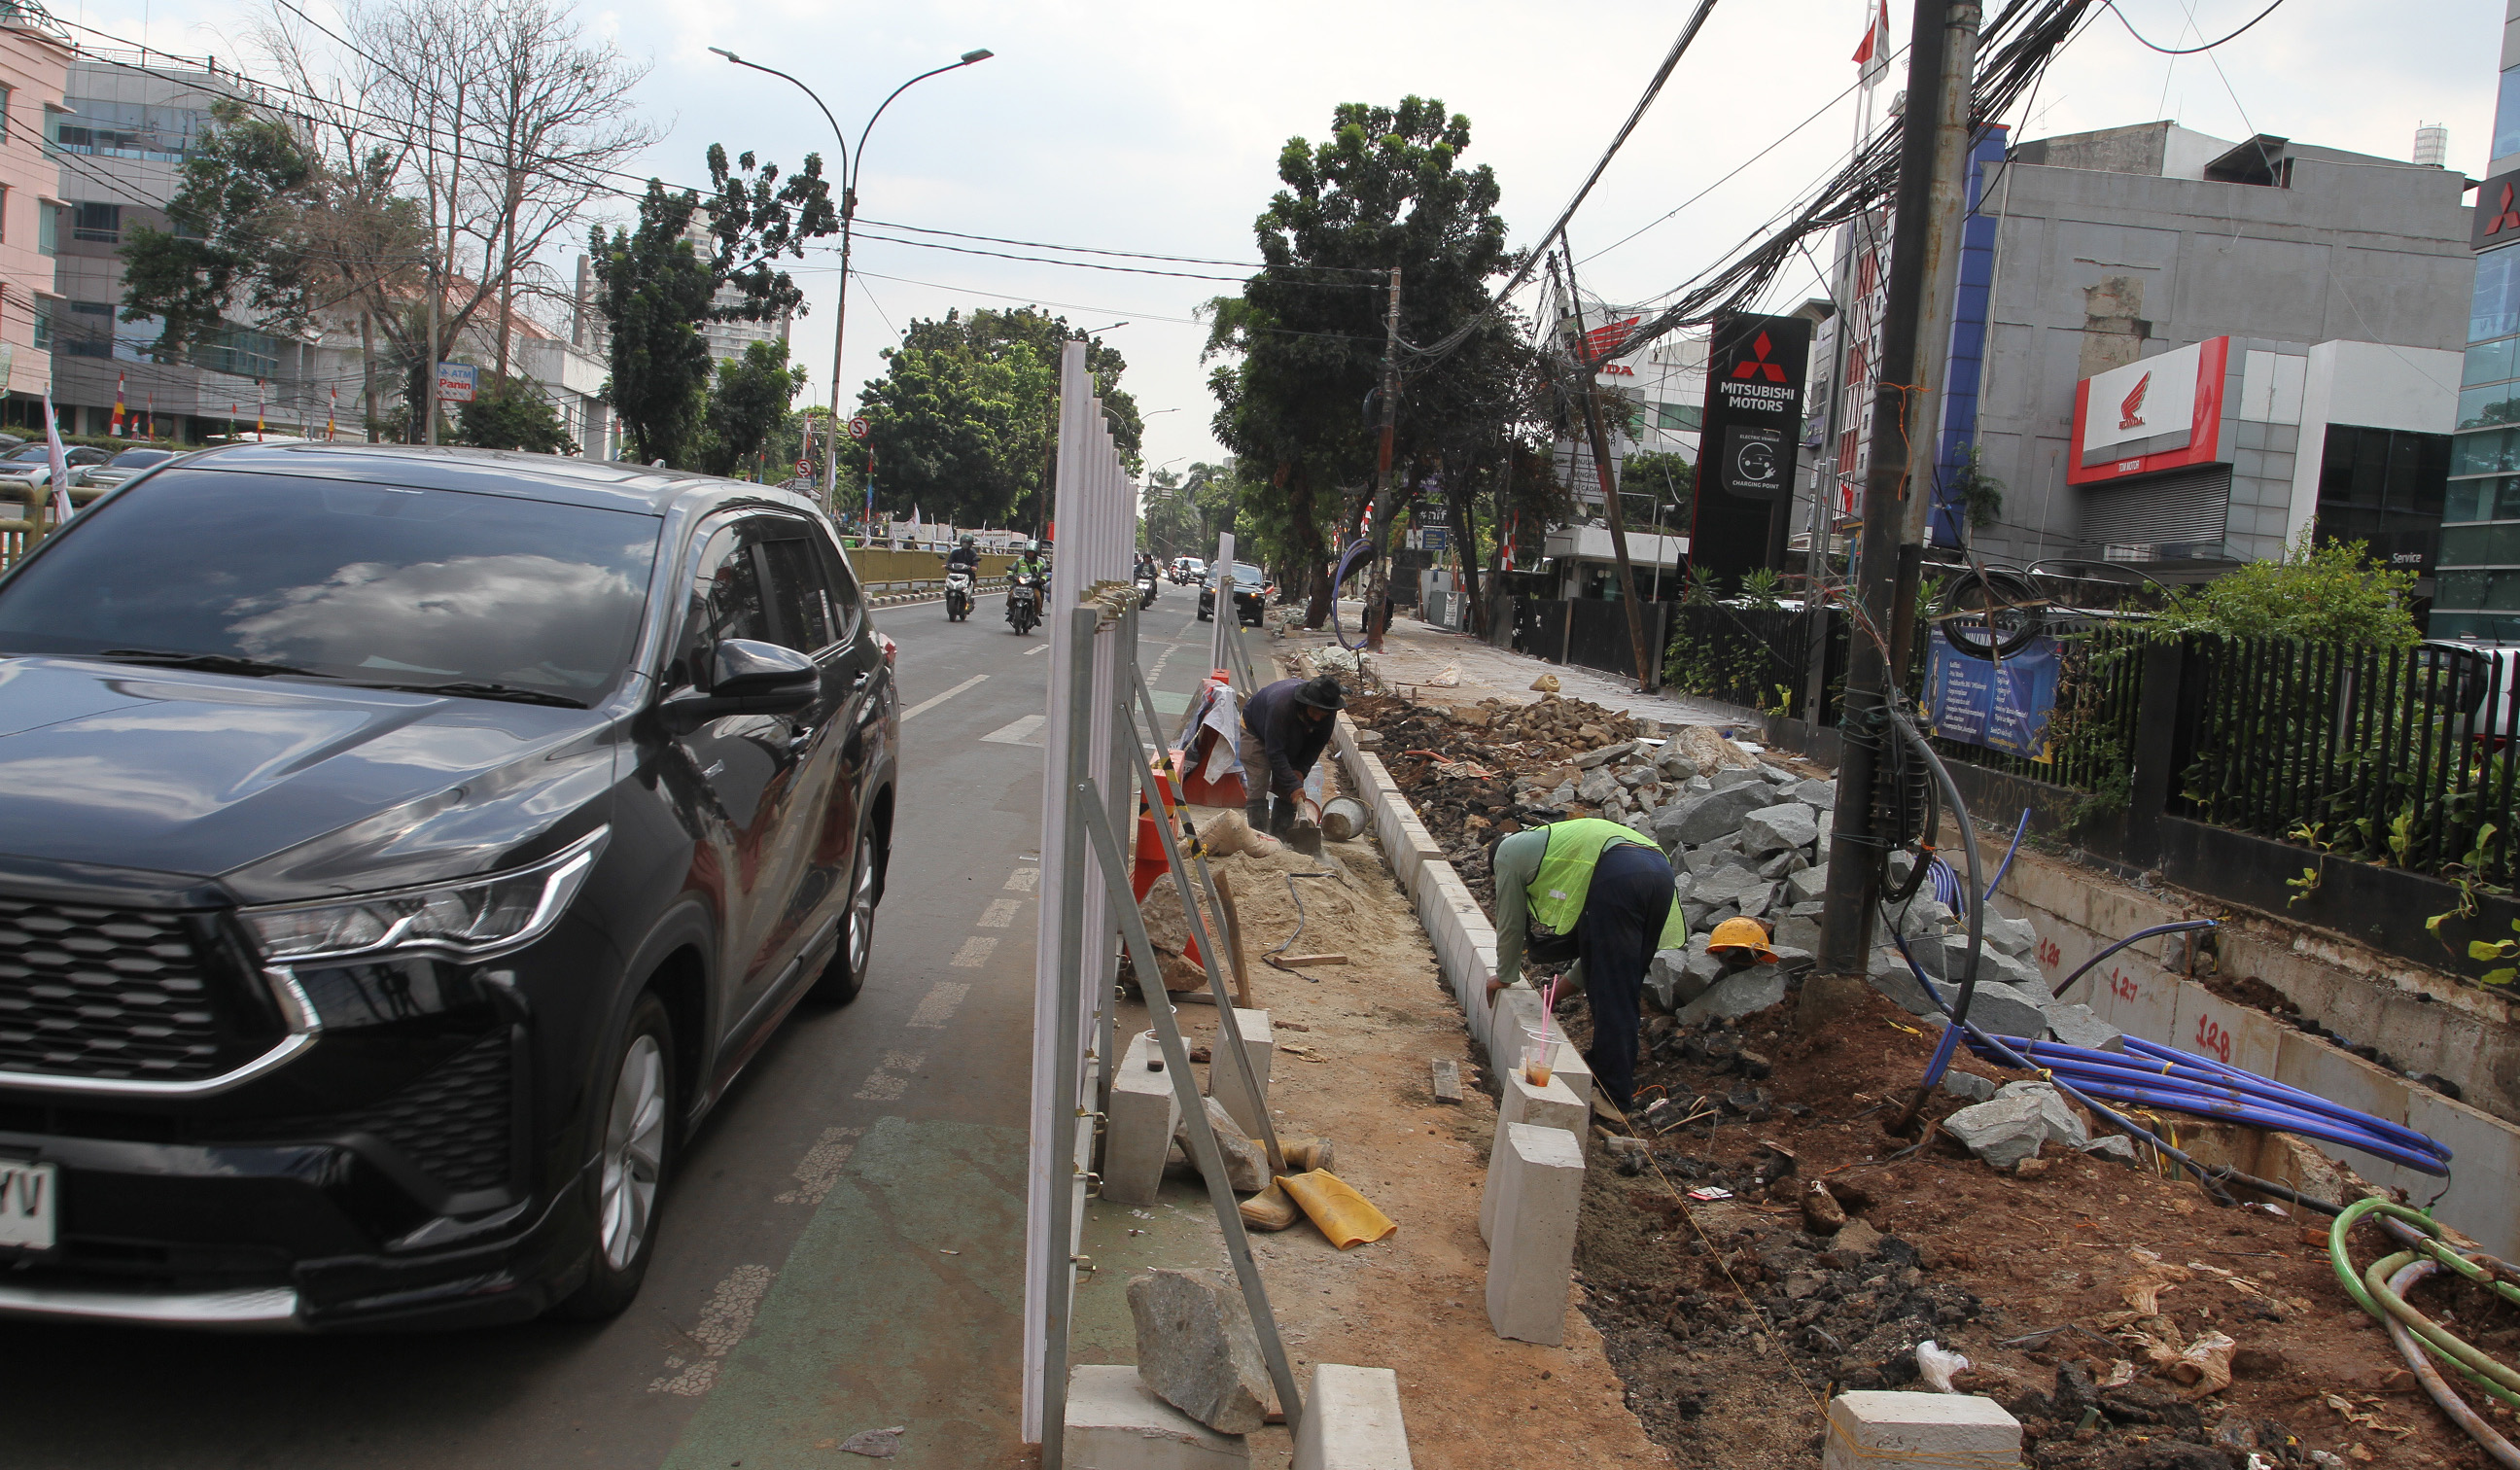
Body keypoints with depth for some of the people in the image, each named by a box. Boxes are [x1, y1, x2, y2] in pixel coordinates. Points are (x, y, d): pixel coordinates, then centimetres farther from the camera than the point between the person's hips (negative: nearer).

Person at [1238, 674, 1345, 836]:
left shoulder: (1328, 712, -25)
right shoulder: (1281, 704, -44)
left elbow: (1318, 743, -6)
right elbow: (1275, 752, -38)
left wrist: (1301, 769, -17)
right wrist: (1293, 785, -39)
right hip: (1255, 731, -5)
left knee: (1288, 792, -4)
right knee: (1258, 787, -18)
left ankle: (1279, 838, 4)